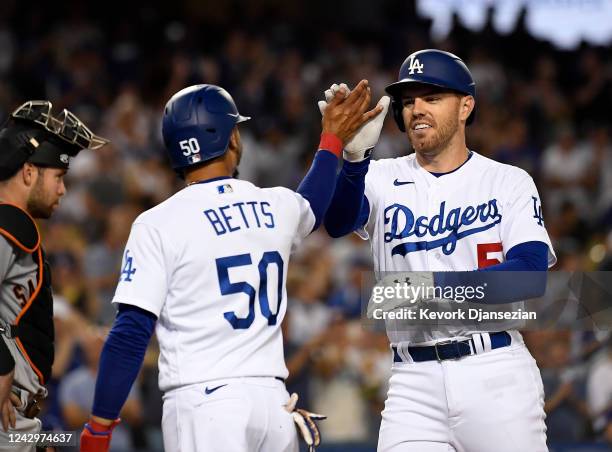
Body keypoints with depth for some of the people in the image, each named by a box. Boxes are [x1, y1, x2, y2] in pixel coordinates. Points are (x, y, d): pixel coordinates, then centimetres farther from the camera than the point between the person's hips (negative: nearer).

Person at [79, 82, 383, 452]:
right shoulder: (279, 207, 9)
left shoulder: (158, 225, -5)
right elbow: (311, 208, 37)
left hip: (202, 402, -4)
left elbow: (131, 334, -9)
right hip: (272, 400, 5)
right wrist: (332, 141, 51)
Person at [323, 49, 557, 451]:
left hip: (497, 373, -1)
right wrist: (353, 155, -31)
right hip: (414, 383, 1)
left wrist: (437, 285, -20)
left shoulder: (509, 182, 6)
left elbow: (532, 270, -9)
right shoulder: (381, 179, 10)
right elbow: (336, 221, -12)